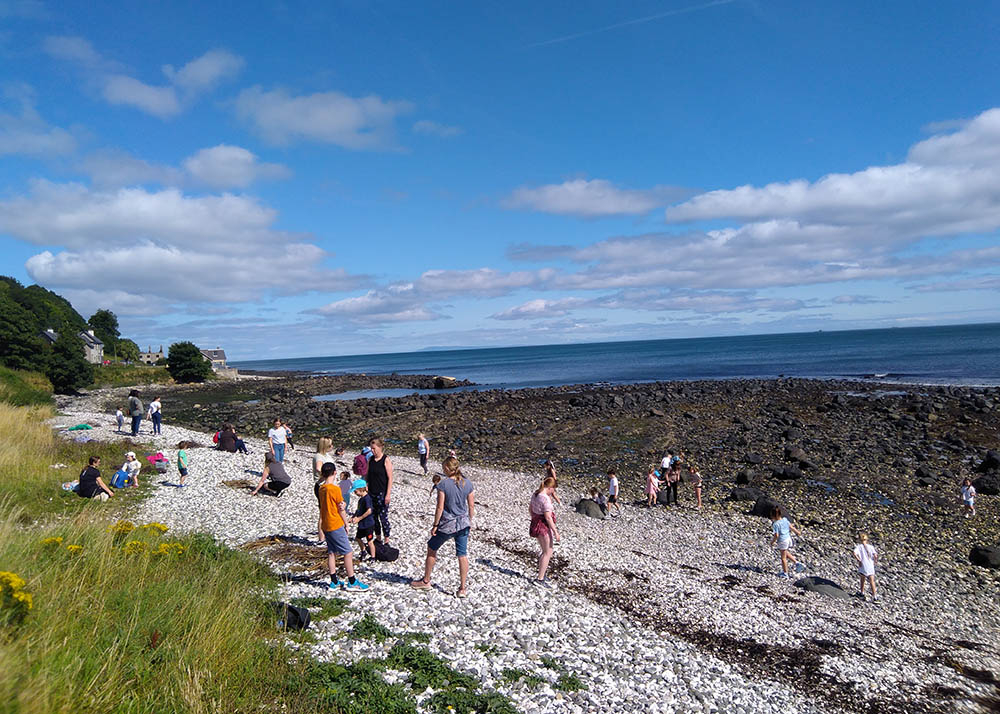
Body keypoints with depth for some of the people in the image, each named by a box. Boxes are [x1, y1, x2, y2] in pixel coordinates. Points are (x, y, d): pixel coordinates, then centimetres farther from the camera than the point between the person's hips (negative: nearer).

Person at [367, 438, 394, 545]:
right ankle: (378, 538, 27)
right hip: (372, 493, 6)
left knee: (383, 517, -2)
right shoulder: (370, 460, 6)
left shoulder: (386, 460, -11)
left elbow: (390, 478, -12)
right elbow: (367, 476, 14)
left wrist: (388, 494, -15)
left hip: (382, 493, -6)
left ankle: (386, 541, 10)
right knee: (374, 516, 13)